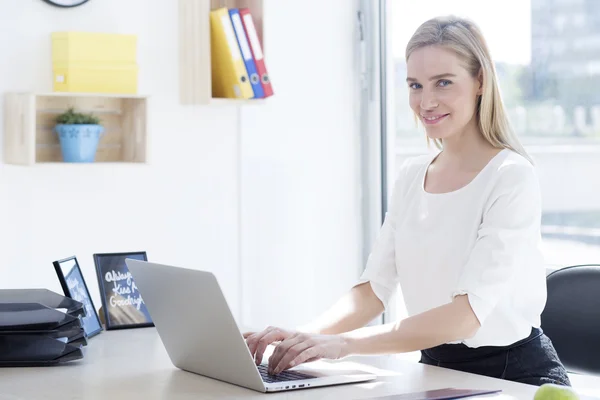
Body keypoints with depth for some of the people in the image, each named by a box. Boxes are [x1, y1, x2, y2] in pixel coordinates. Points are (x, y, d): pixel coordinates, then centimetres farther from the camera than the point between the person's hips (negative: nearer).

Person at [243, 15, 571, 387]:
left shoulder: (512, 178, -13)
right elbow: (373, 290, 3)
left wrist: (343, 343, -30)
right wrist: (305, 335, -15)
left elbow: (465, 316, -22)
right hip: (437, 369, 4)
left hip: (514, 376, -4)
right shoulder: (411, 175, 8)